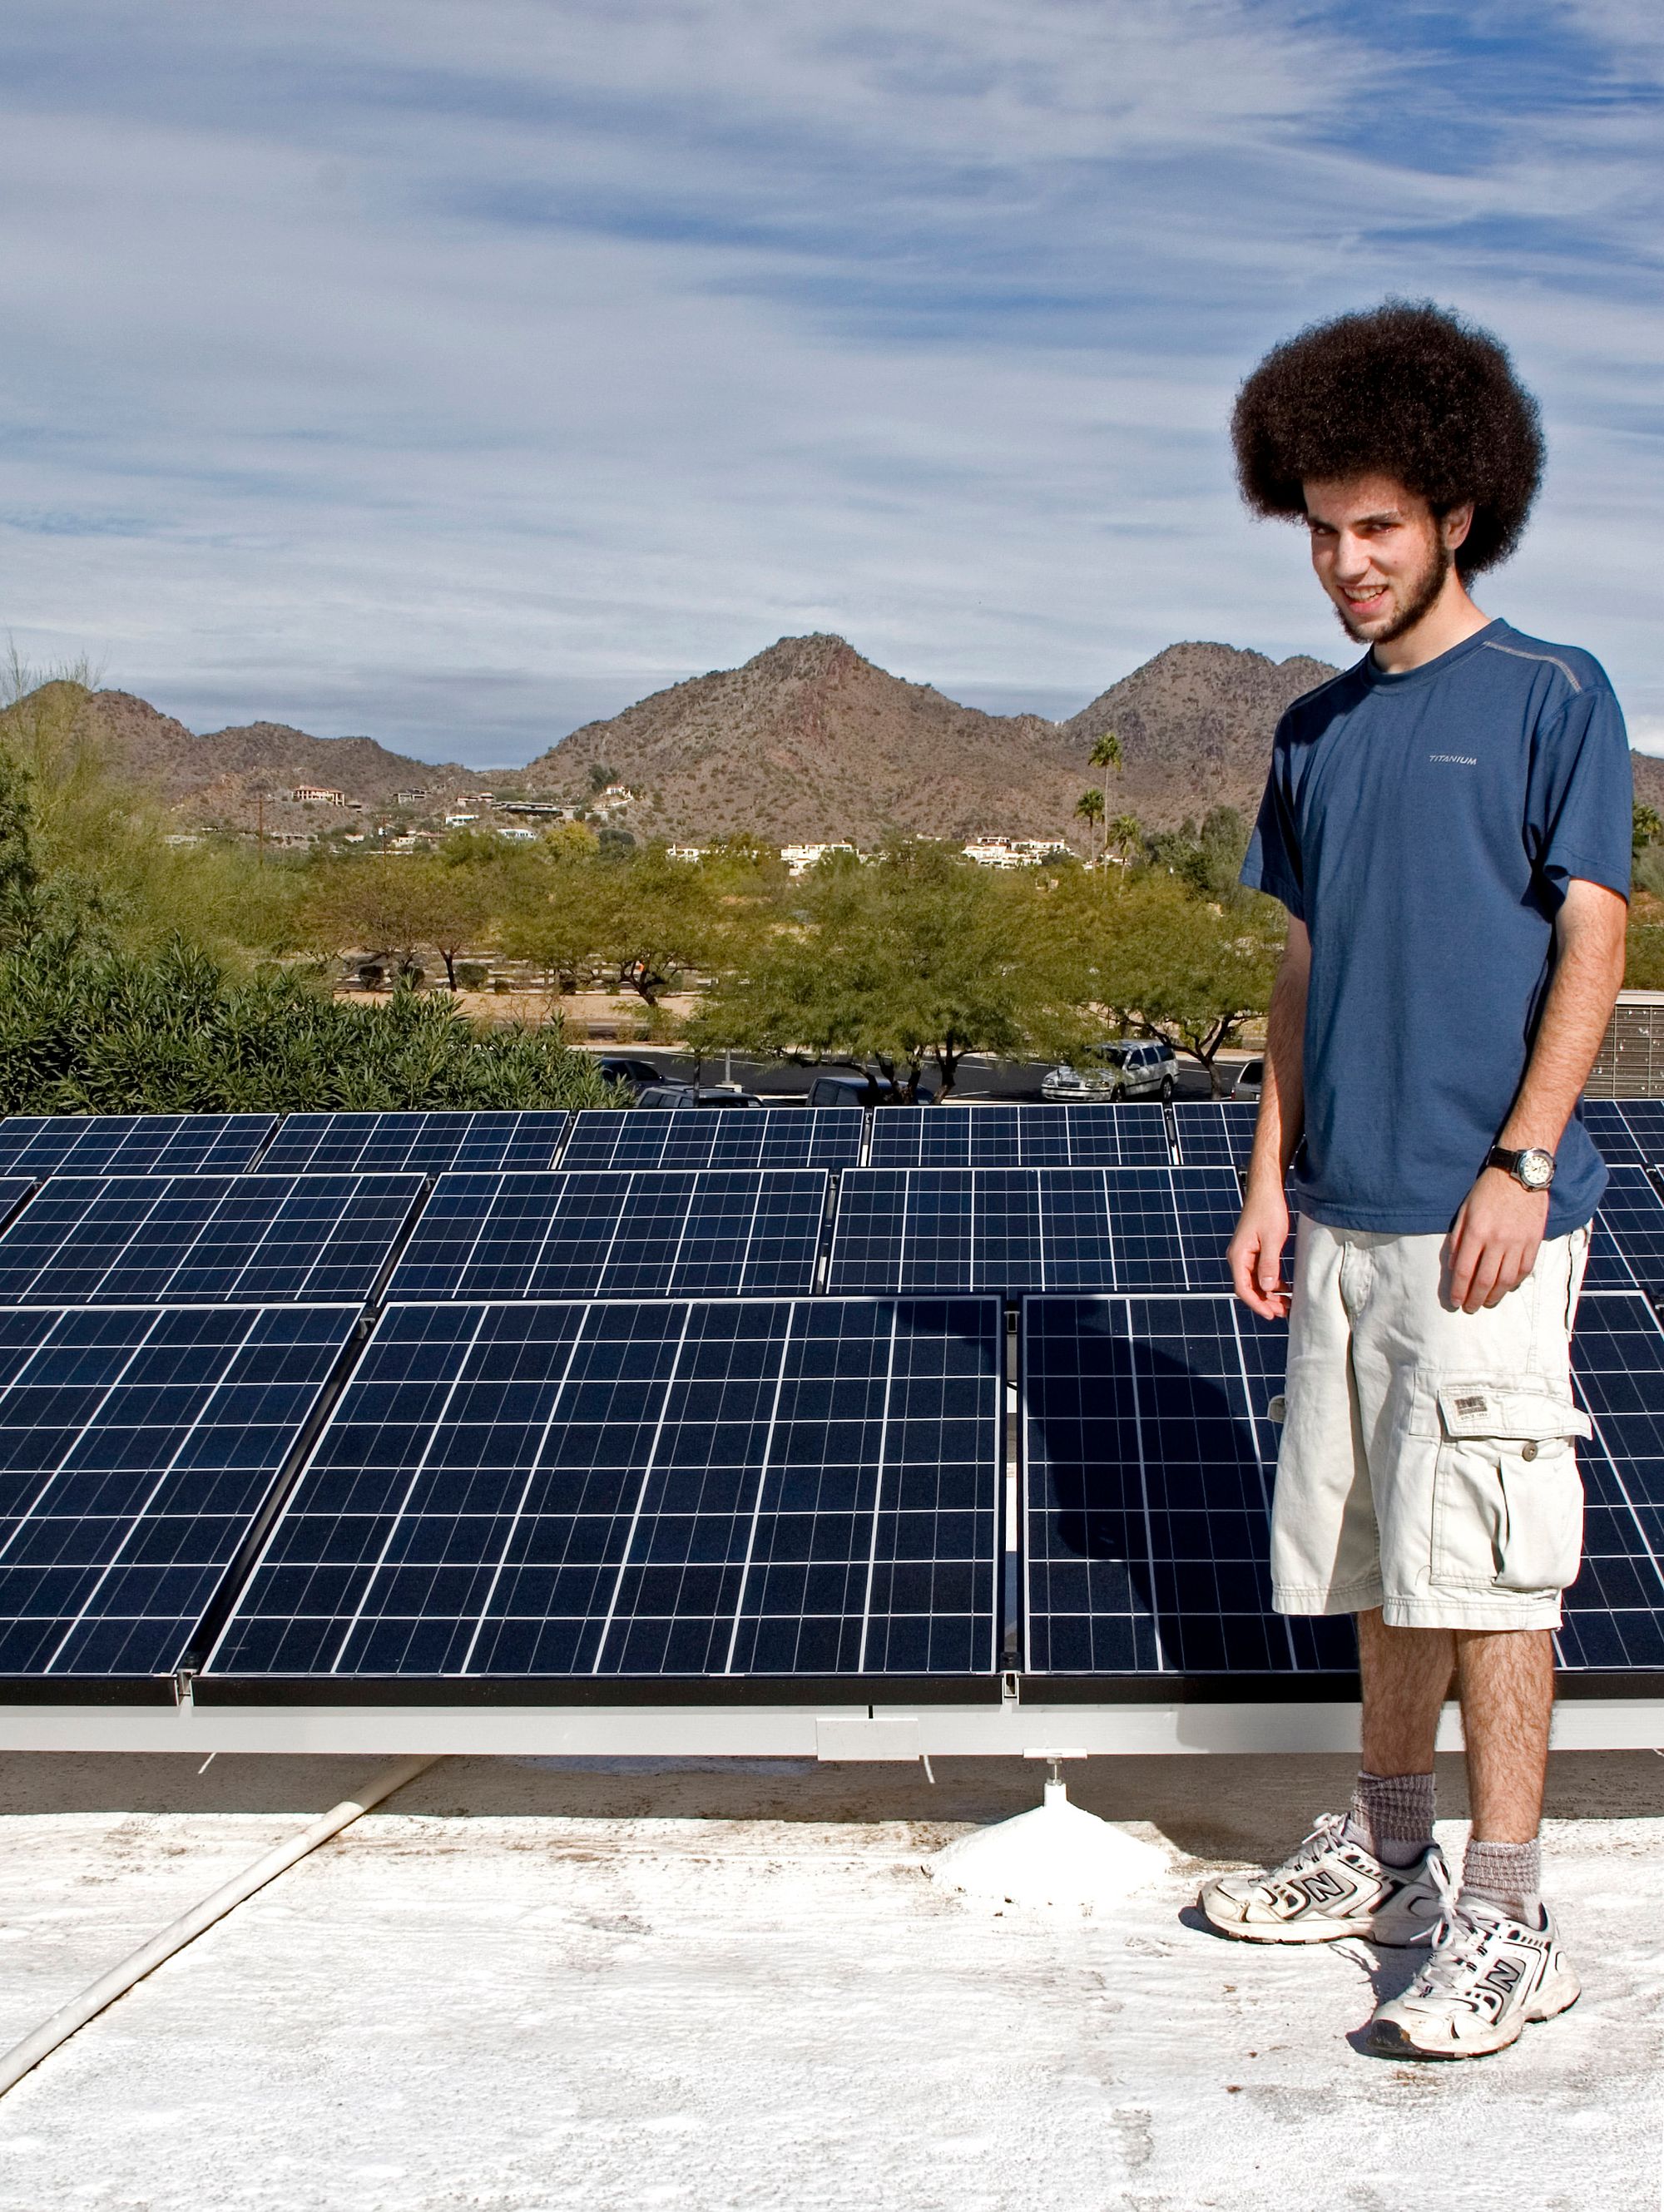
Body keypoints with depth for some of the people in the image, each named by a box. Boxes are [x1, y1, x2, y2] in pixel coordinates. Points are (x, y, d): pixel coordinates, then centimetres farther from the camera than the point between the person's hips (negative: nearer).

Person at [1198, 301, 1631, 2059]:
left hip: (1484, 1216, -6)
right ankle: (1384, 1857, 27)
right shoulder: (1318, 731, 14)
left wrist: (1520, 1167, -15)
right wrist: (1271, 1177, 11)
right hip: (1346, 1215, 6)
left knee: (1485, 1565, -5)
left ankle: (1507, 1926, 3)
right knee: (1377, 1558, 14)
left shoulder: (1552, 698, -3)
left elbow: (1591, 942, -7)